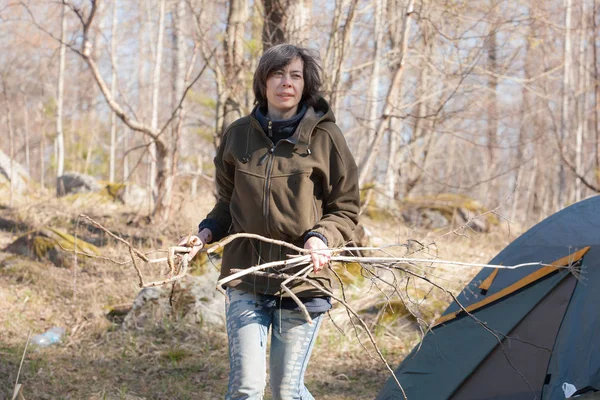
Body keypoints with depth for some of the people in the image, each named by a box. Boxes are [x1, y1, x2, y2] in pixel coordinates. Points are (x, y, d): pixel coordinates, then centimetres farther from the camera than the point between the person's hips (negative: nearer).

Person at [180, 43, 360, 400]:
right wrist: (208, 232, -2)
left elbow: (346, 210, 2)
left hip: (303, 279, -2)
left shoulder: (325, 137, -4)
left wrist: (321, 238, -17)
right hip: (245, 276, 2)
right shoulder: (239, 135, 4)